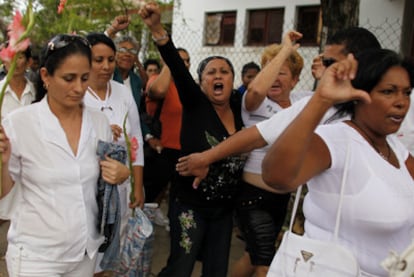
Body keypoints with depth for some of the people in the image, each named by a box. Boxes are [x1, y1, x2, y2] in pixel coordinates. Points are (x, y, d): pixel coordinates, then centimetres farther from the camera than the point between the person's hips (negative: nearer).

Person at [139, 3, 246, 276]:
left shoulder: (238, 107, 2)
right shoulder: (195, 104, -9)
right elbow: (178, 69, -23)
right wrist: (157, 28, -37)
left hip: (225, 207, 4)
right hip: (190, 204, -4)